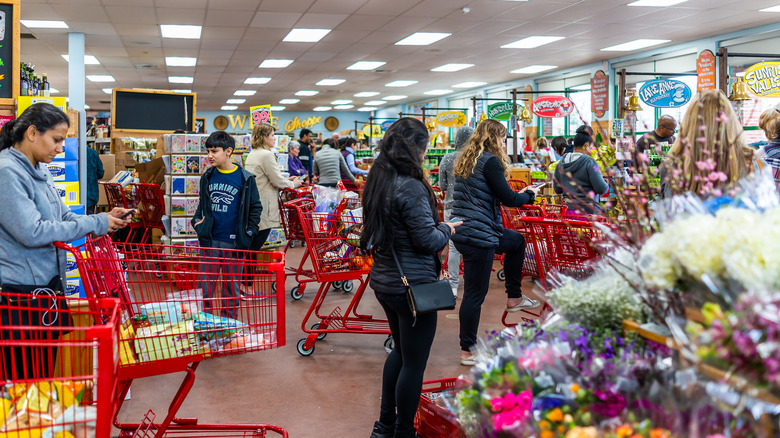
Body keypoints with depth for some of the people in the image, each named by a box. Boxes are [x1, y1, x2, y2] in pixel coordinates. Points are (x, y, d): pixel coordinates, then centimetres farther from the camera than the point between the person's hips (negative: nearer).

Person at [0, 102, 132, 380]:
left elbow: (63, 217, 16)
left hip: (48, 281, 9)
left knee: (47, 370, 15)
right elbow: (31, 232, -24)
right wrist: (97, 224, -18)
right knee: (26, 378, 0)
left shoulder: (40, 170, 11)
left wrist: (107, 219, -1)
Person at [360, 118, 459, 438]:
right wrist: (446, 229, 0)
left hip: (384, 280, 10)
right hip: (413, 285, -10)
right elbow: (428, 240, -21)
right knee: (414, 363, 4)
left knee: (400, 351, 24)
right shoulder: (410, 188, -22)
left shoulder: (377, 180, 6)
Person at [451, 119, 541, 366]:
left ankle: (514, 298, 35)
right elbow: (508, 199, -14)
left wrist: (519, 194, 19)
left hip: (464, 231, 10)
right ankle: (468, 351, 8)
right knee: (475, 293, -1)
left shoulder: (467, 160, 14)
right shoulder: (490, 161, -13)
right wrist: (530, 195, 6)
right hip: (478, 235, -10)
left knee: (517, 241, 29)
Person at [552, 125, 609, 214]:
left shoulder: (561, 163, 8)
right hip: (588, 209, -5)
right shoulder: (589, 162, -9)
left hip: (567, 208, 5)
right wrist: (607, 186, 11)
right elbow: (601, 189, -11)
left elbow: (557, 189, 15)